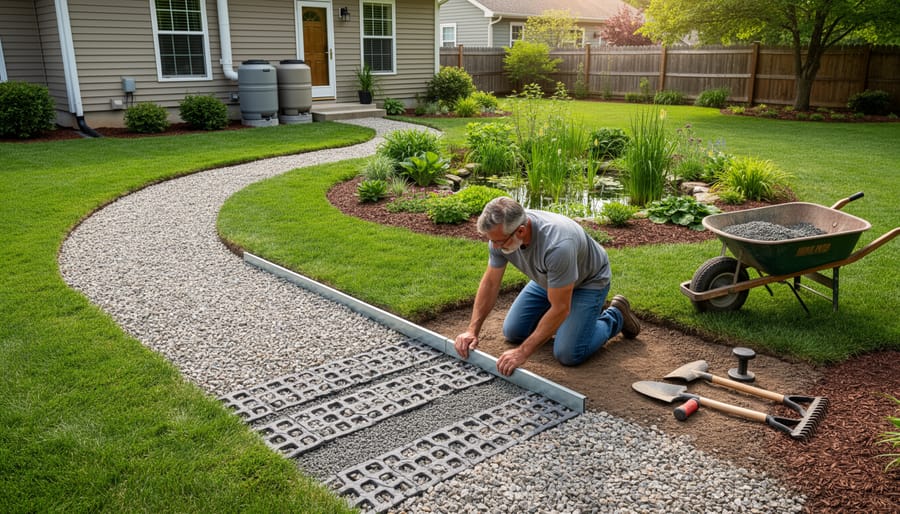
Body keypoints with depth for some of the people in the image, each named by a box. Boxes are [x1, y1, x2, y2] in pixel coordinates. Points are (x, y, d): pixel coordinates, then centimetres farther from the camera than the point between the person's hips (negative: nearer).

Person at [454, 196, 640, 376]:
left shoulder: (557, 245, -44)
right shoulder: (501, 233, -23)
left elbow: (560, 309, -36)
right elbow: (490, 283, -11)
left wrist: (523, 352, -35)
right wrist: (472, 330, -18)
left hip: (588, 280, -6)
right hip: (549, 278, 6)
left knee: (568, 354, -16)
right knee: (513, 333, 4)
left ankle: (615, 317, 10)